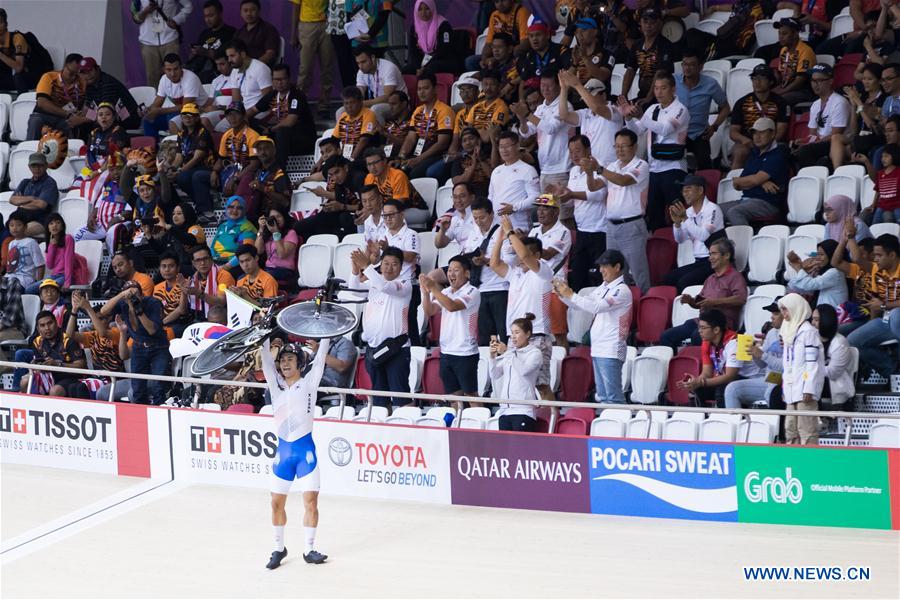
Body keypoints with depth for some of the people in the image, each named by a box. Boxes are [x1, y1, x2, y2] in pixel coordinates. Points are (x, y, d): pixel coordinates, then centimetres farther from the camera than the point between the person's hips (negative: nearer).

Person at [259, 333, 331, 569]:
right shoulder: (276, 384, 9)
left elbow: (320, 357, -3)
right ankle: (279, 548, 18)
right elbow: (265, 357, 6)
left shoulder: (309, 383, 2)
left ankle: (309, 549, 4)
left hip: (305, 448, -3)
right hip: (283, 450, 3)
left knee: (311, 500, -5)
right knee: (277, 503, 5)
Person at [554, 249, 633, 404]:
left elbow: (596, 307, -22)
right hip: (597, 349, 9)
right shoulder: (602, 288, 16)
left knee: (613, 397, -11)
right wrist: (563, 294, 5)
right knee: (602, 396, 11)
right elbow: (579, 305, 22)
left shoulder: (622, 290, -11)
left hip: (611, 351, -9)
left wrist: (570, 294, -17)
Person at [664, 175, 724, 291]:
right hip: (698, 262, 8)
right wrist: (677, 222, -6)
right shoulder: (689, 212, 11)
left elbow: (704, 235, -22)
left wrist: (685, 218, -22)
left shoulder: (712, 209, -10)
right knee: (668, 279, -7)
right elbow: (679, 240, 12)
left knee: (684, 282, -26)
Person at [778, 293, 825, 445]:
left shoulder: (808, 331, -10)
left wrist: (808, 390, -19)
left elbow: (812, 363, -15)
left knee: (806, 427, -11)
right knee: (791, 428, 12)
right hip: (792, 390, 10)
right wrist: (785, 387, 19)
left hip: (804, 388, -10)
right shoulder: (789, 330, 17)